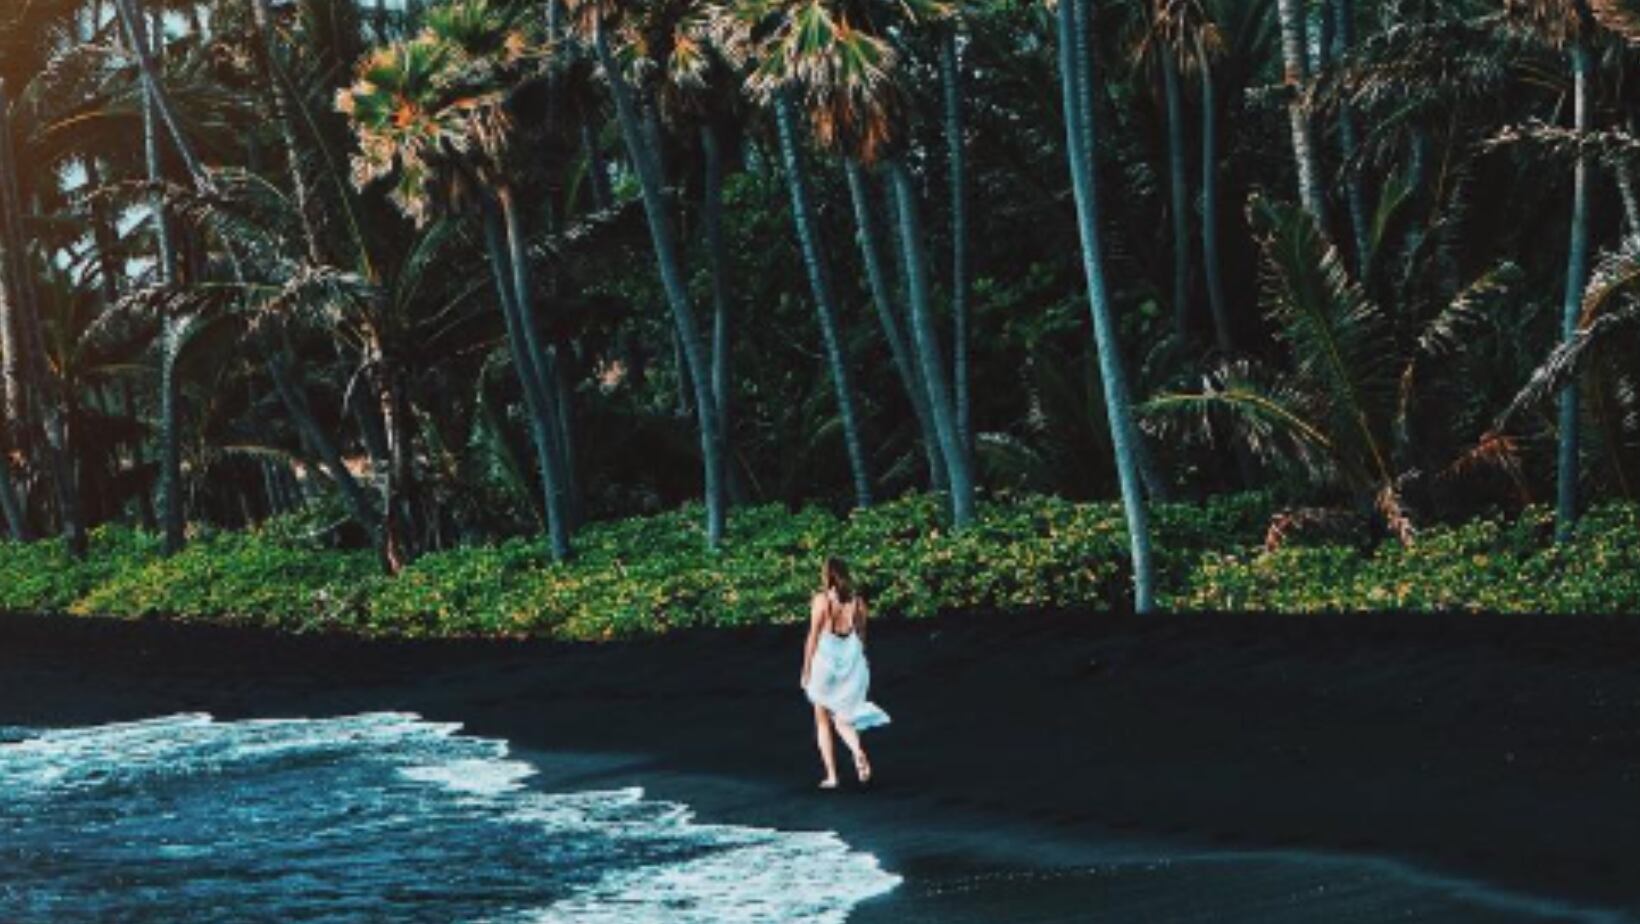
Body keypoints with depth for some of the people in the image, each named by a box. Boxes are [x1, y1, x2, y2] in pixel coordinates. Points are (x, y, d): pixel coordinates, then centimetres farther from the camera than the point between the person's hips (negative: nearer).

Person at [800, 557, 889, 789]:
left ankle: (831, 776, 8)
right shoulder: (858, 601, 3)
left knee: (823, 721, 11)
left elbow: (813, 638, -8)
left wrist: (806, 670, -1)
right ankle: (858, 751, -16)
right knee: (842, 719, 14)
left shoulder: (822, 600, -8)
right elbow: (861, 636, 7)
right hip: (852, 662, 3)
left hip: (826, 659, -3)